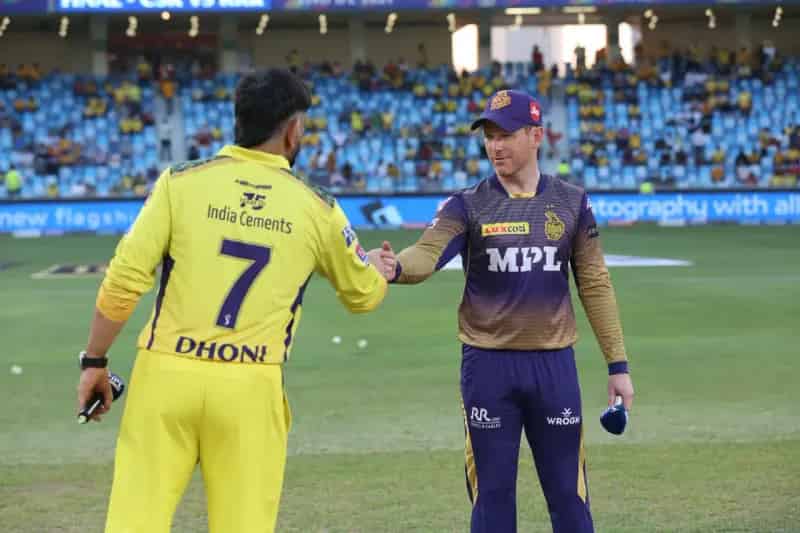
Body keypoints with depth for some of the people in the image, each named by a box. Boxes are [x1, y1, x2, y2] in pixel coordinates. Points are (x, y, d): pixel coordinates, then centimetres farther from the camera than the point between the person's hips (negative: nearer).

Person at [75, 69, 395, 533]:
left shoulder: (181, 182, 1)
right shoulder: (317, 209, 5)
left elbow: (123, 282, -4)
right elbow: (363, 296, 21)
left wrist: (95, 361, 8)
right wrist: (380, 270, 44)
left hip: (166, 373, 0)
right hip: (251, 389, 0)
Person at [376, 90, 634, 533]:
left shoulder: (571, 203, 5)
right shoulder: (467, 205, -1)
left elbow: (595, 286, 7)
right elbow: (427, 254, -18)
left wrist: (618, 365, 4)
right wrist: (394, 268, -42)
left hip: (554, 363, 1)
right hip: (487, 364, -1)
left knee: (567, 493, 6)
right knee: (492, 494, 5)